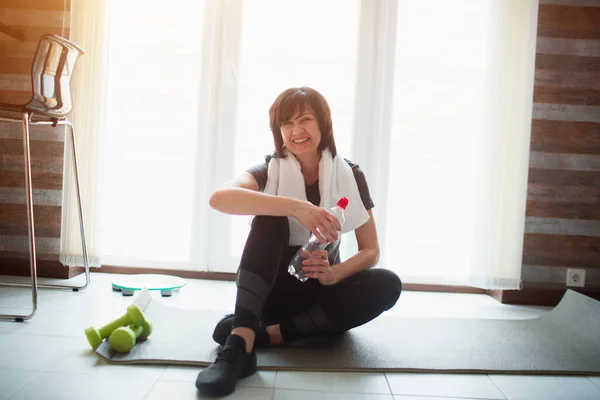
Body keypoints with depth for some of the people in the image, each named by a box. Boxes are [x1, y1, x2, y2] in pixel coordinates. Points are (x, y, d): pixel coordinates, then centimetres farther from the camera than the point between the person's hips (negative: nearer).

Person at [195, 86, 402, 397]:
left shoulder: (350, 175, -5)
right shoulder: (270, 171, -9)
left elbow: (371, 251, -6)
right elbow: (219, 198, -32)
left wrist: (334, 274, -27)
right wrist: (294, 207, -44)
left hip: (320, 292, 2)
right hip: (272, 294, -1)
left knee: (388, 284, -26)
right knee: (271, 211, -26)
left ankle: (266, 335, -29)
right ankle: (241, 340, -41)